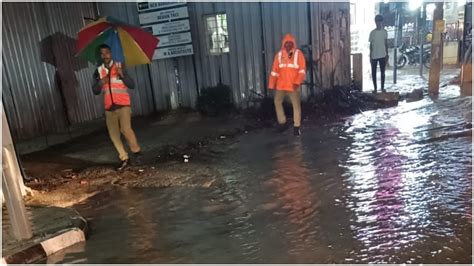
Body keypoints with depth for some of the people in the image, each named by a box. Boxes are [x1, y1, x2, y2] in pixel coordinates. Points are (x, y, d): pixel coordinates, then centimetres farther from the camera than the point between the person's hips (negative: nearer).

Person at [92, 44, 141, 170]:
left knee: (126, 129, -20)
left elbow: (132, 85, -4)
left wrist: (122, 75, -20)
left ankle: (136, 151, 2)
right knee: (114, 134, 4)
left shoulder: (119, 67, 1)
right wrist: (100, 83, -13)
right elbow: (95, 91, 6)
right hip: (109, 107, 4)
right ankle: (124, 158, 16)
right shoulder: (98, 71, 9)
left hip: (123, 104, -4)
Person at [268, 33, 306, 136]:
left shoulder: (298, 54, -3)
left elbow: (302, 69, -8)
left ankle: (297, 126, 6)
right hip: (280, 85, 3)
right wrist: (272, 84, 2)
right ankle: (282, 123, 22)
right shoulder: (279, 54, 6)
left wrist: (297, 82, -20)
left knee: (296, 105, -2)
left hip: (293, 85, -3)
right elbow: (275, 70, 6)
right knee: (277, 102, 7)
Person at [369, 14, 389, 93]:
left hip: (382, 55, 1)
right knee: (374, 72, 2)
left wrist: (387, 54, 2)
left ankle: (382, 88, 13)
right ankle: (375, 88, 12)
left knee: (382, 72, 5)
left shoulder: (384, 31, 3)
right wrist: (370, 56, -3)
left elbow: (386, 44, 7)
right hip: (374, 56, -1)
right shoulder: (372, 32, -1)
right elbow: (371, 45, 1)